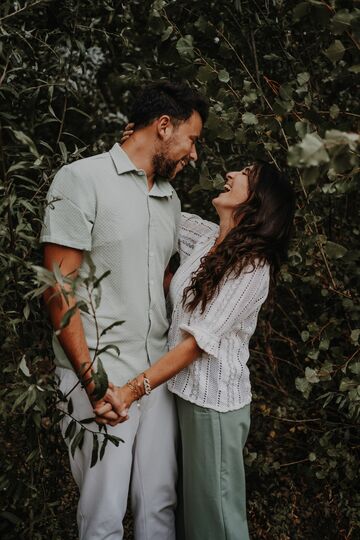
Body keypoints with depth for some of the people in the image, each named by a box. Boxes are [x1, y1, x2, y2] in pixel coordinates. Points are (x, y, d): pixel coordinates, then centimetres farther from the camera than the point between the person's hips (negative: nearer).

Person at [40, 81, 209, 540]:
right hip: (101, 375, -6)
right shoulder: (83, 180, -7)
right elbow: (59, 288, -12)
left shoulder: (170, 199, 15)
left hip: (159, 370, 7)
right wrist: (91, 377, -17)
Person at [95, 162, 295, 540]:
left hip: (214, 400, -7)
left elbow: (200, 340, -22)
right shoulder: (205, 237, 2)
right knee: (192, 502, 20)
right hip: (186, 391, 7)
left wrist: (133, 390, -25)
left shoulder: (253, 266, -18)